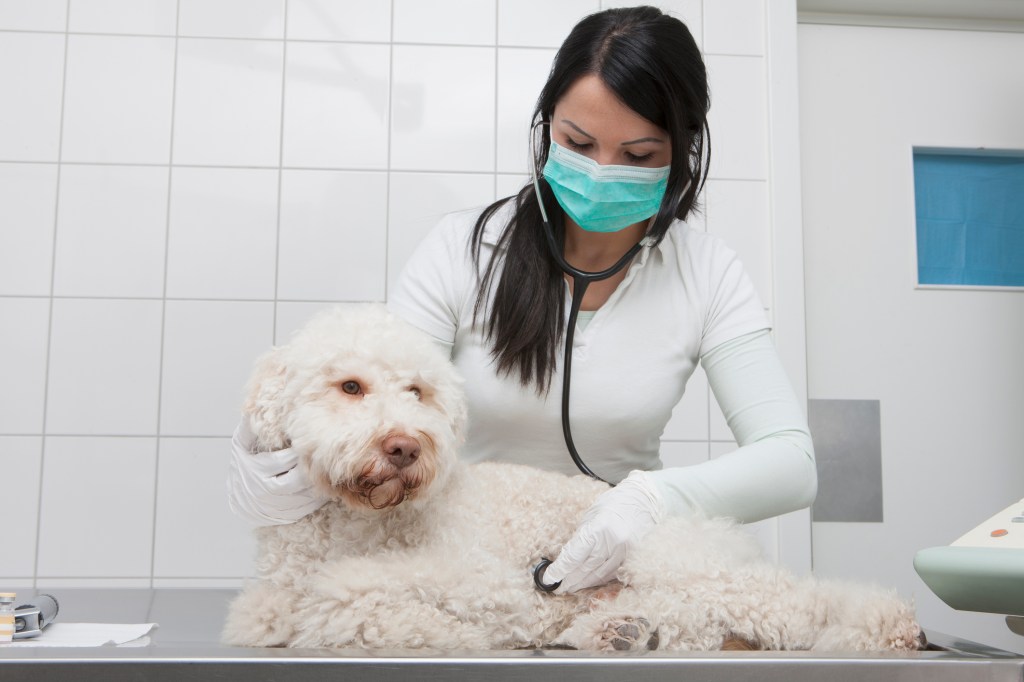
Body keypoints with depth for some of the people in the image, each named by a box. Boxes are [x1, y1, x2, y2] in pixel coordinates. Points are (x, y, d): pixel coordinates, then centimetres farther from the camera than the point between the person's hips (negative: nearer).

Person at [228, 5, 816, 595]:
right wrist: (278, 477, -35)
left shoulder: (707, 274, -6)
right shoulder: (463, 249, -9)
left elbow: (792, 462, -13)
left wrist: (658, 496, -32)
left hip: (623, 567, 1)